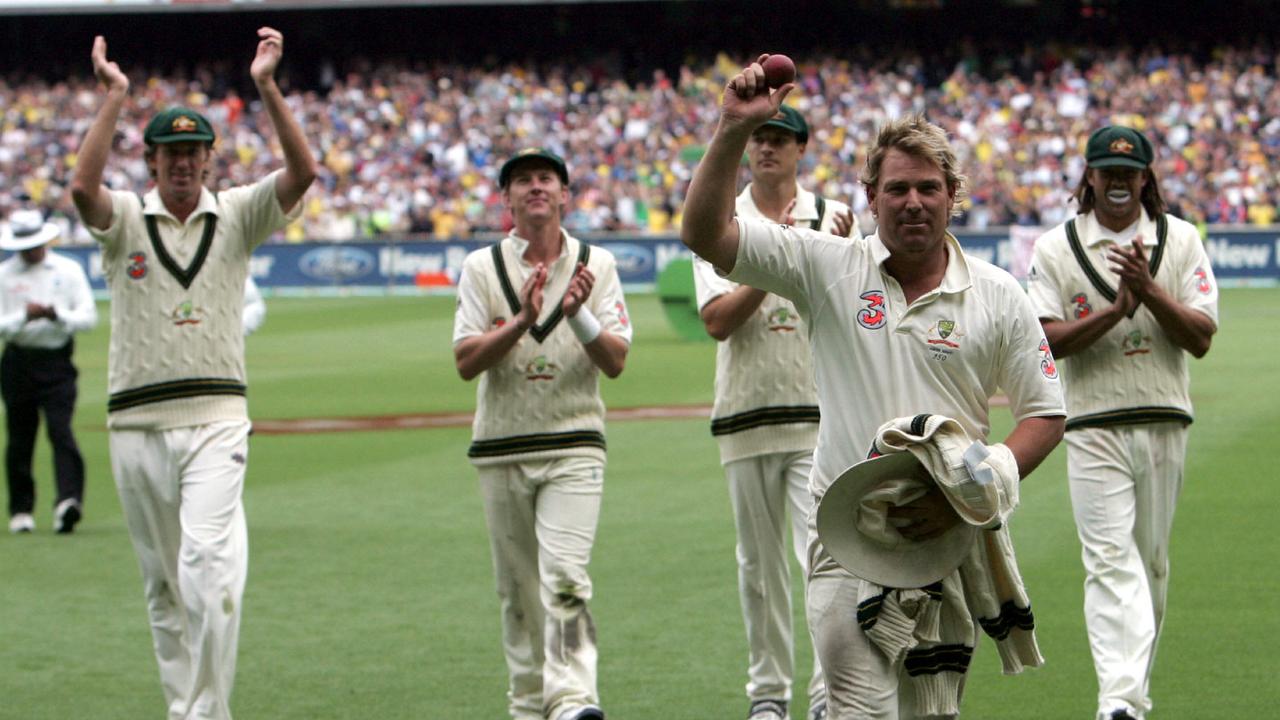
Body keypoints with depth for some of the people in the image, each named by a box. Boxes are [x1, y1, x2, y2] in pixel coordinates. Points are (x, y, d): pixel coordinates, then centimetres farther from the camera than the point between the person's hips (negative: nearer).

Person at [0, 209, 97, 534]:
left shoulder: (68, 270, 5)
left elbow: (89, 317, -1)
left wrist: (55, 314, -17)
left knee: (61, 430, -16)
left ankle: (69, 500, -28)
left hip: (57, 363, -1)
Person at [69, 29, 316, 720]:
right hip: (137, 423, 2)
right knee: (163, 584, 9)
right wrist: (114, 98, -21)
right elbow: (83, 187, -19)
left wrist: (266, 86, -18)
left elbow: (302, 172, -10)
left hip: (216, 419, -2)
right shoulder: (125, 218, 4)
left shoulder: (236, 214, 6)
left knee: (208, 561, -20)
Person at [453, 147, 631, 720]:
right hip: (501, 451, 2)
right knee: (517, 587, 8)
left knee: (564, 575, -17)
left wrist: (577, 315, -20)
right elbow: (466, 362, -6)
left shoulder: (596, 265, 4)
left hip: (574, 447, -2)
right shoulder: (482, 268, 4)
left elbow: (615, 362, -3)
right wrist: (522, 321, -20)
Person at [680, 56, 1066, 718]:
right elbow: (705, 235, -4)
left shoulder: (997, 296, 4)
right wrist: (733, 130, -17)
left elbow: (1044, 416, 5)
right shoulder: (828, 267, 3)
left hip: (950, 539, 1)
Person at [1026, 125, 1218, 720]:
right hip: (1094, 427, -3)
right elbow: (1043, 341, -7)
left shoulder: (1181, 240, 7)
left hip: (1164, 424, 3)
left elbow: (1200, 338, -1)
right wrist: (1114, 310, -18)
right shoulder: (1055, 248, 3)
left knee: (1151, 561, 11)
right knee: (1110, 559, -13)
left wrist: (1149, 290, -15)